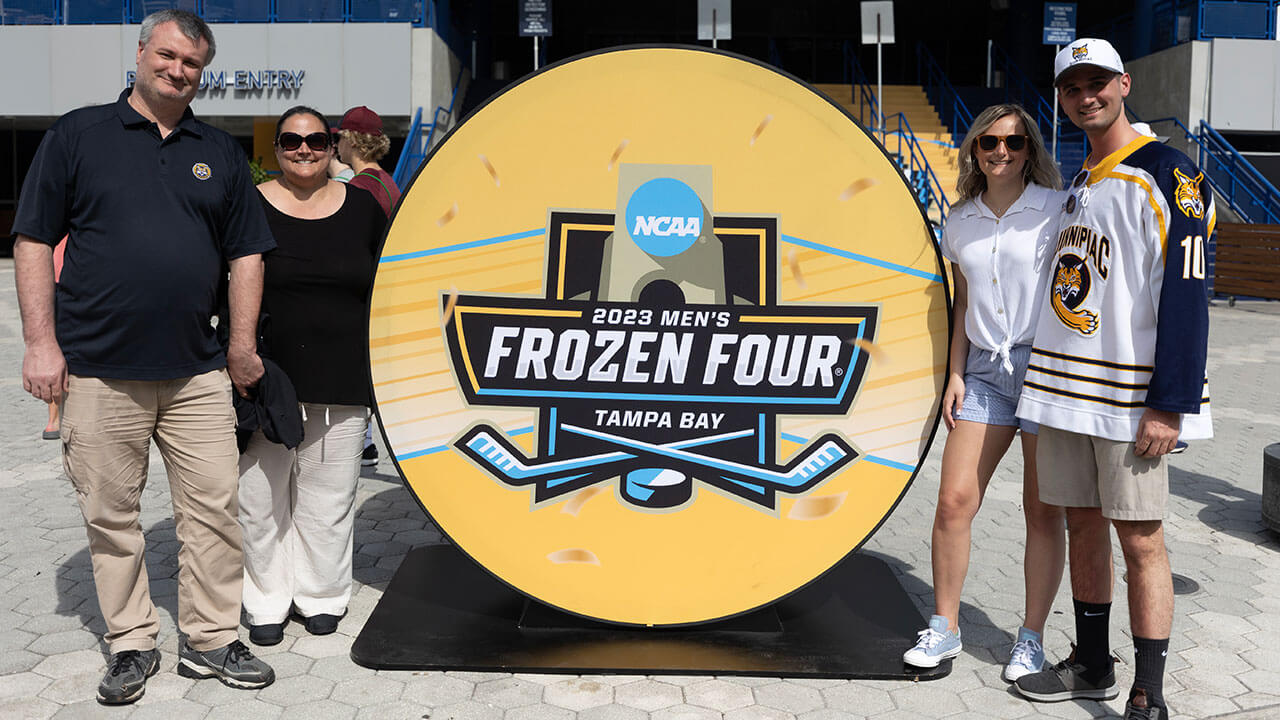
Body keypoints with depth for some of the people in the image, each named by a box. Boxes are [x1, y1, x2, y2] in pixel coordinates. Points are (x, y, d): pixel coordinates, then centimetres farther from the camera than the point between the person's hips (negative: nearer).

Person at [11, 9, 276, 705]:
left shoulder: (219, 152, 12)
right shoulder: (77, 135, 4)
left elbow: (246, 253, 13)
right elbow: (34, 241, 2)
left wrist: (242, 346, 6)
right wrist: (42, 342, -6)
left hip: (198, 372, 3)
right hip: (98, 370, -2)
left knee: (214, 508, 4)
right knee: (110, 515, 6)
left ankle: (210, 640, 18)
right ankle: (131, 643, 21)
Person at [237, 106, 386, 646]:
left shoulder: (362, 207, 7)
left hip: (341, 382, 1)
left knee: (329, 498, 9)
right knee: (262, 496, 5)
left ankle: (321, 596, 25)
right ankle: (266, 602, 21)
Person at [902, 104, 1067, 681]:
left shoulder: (1057, 209, -1)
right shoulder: (960, 223, 11)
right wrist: (955, 375, 10)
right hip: (985, 370, 4)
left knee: (1043, 511, 2)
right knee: (954, 500, -3)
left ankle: (1032, 638, 17)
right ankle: (944, 629, 12)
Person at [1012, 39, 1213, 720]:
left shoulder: (1167, 174, -8)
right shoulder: (1077, 180, 16)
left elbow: (1184, 295, -14)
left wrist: (1170, 404, -19)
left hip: (1129, 397, -7)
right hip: (1060, 384, 7)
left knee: (1140, 540, -2)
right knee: (1082, 525, 13)